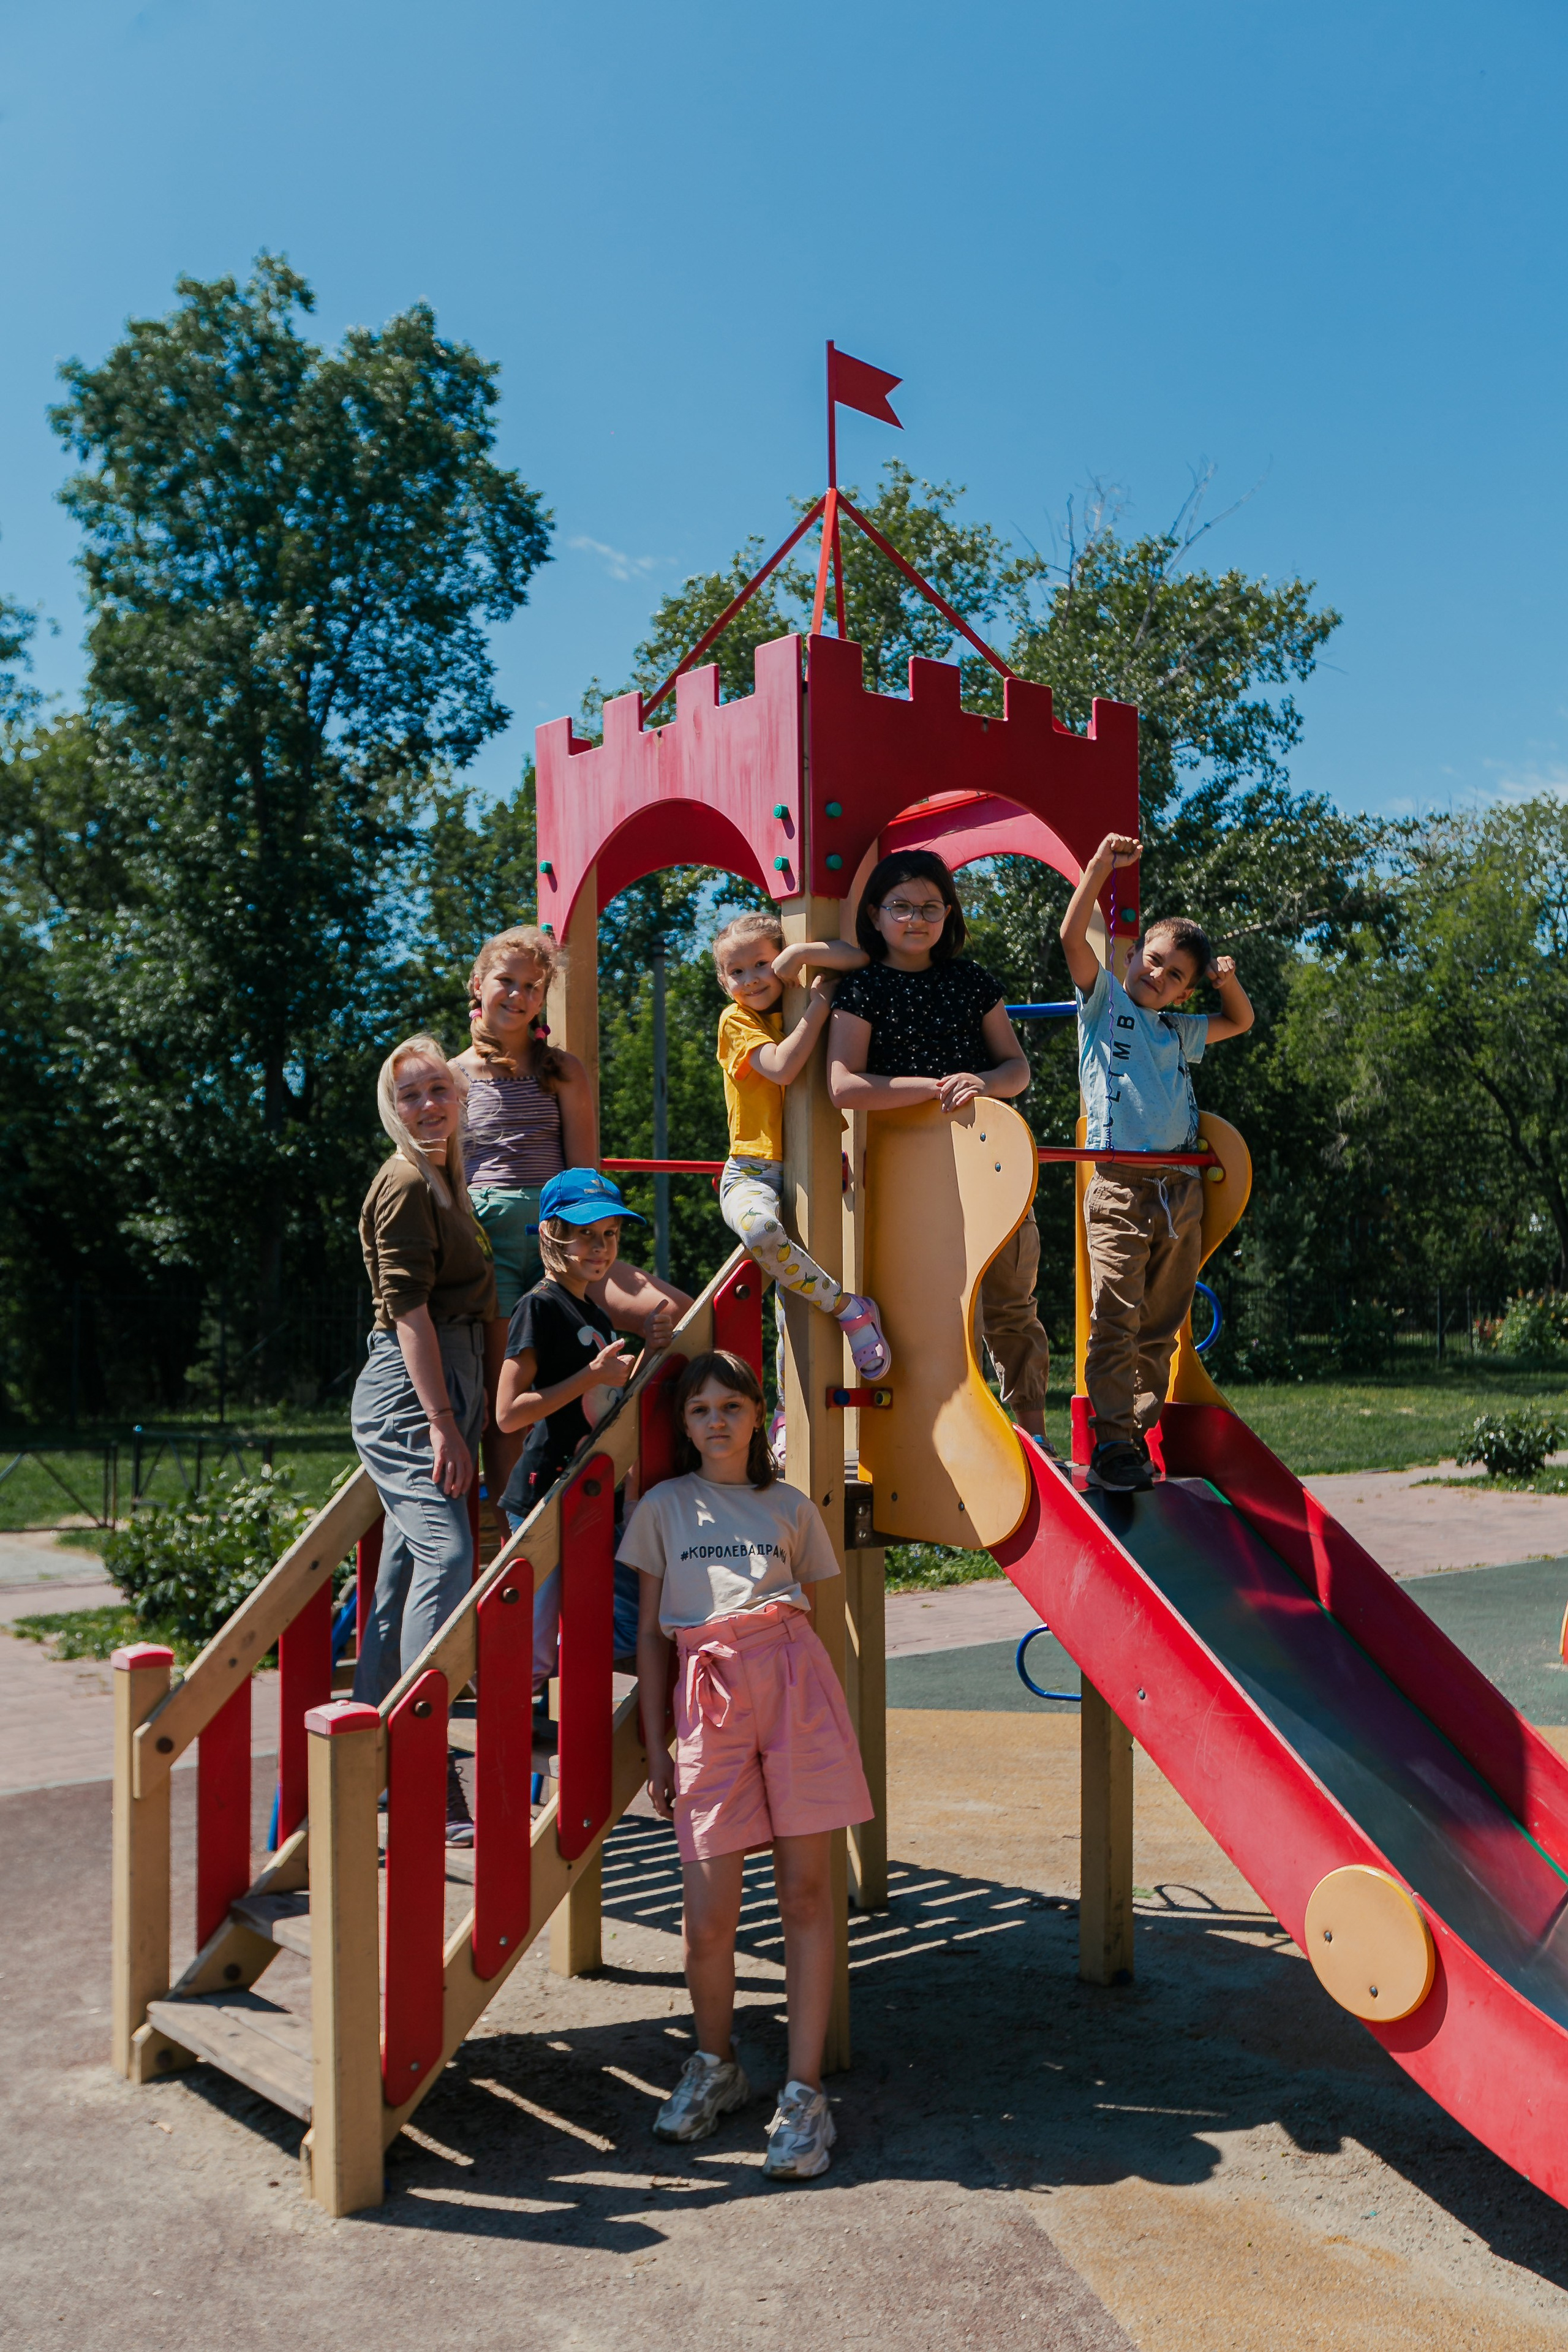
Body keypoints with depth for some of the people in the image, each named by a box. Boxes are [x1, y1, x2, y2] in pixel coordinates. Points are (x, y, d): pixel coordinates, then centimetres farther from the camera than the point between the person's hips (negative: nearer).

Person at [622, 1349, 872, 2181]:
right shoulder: (664, 1508, 15)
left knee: (806, 1893, -1)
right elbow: (650, 1633, 15)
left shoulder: (791, 1509, 16)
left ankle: (804, 2093, 8)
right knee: (707, 1917, -3)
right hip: (708, 1697, 0)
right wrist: (655, 1745, 10)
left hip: (794, 1682, 0)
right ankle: (715, 2065, 23)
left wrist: (818, 1715, 11)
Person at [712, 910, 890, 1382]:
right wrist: (819, 1004, -12)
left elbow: (857, 959, -1)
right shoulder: (736, 1020, 1)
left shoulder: (801, 1006, 12)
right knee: (760, 1229, -39)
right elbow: (781, 1067, -17)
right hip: (753, 1172, -4)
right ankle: (850, 1309, -26)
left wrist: (803, 952, -10)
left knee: (796, 1295, 4)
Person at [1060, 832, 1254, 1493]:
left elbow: (1241, 1021, 36)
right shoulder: (1105, 1002, 8)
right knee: (1116, 1321, -8)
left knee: (1162, 1325, 7)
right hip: (1120, 1185, -5)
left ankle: (1140, 1433, 14)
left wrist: (1229, 979, 16)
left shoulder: (1180, 1031, 21)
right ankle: (1112, 1444, -5)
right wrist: (1102, 866, -10)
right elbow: (1073, 935, -4)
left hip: (1182, 1190, 6)